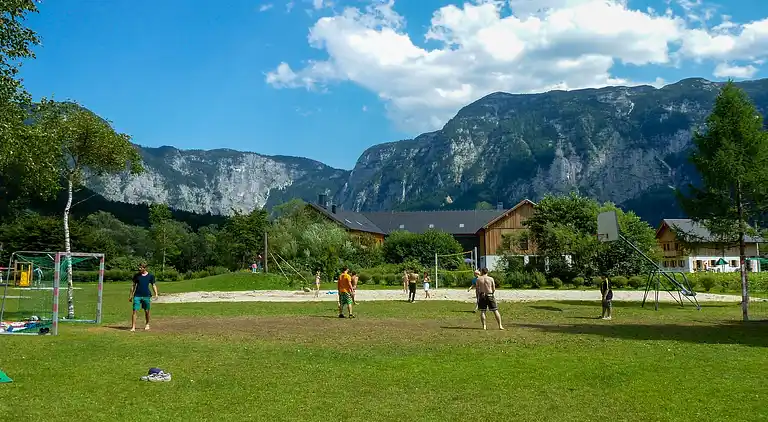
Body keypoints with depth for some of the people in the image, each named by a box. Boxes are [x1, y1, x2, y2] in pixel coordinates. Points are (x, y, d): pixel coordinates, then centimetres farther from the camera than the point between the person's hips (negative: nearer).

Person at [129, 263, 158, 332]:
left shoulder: (150, 276, 2)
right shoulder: (136, 275, 5)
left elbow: (153, 285, 8)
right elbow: (133, 285, 12)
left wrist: (156, 294, -4)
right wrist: (131, 295, 12)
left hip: (146, 295, 0)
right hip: (137, 295, 0)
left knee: (146, 311, 9)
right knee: (135, 311, -9)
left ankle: (147, 324, 31)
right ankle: (133, 327, -7)